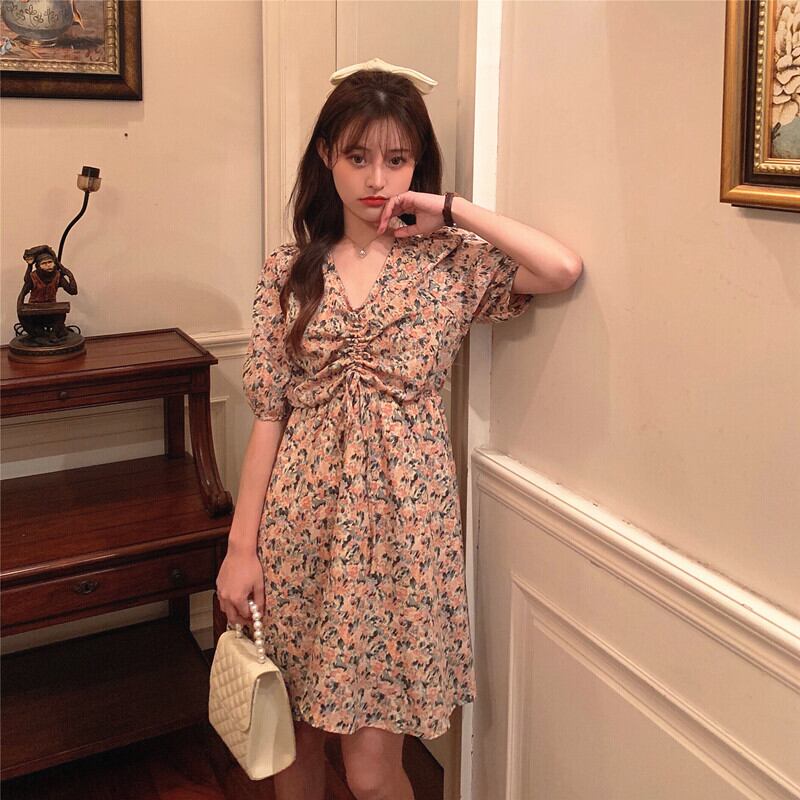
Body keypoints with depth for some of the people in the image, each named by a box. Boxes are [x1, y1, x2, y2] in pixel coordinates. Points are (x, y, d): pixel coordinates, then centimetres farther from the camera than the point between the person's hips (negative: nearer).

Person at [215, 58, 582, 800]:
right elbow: (268, 415, 2)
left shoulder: (450, 262, -1)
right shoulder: (287, 270, 4)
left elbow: (564, 269, -19)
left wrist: (454, 210, -10)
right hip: (303, 520, 2)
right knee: (291, 738, 16)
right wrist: (241, 545, -1)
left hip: (400, 522, -2)